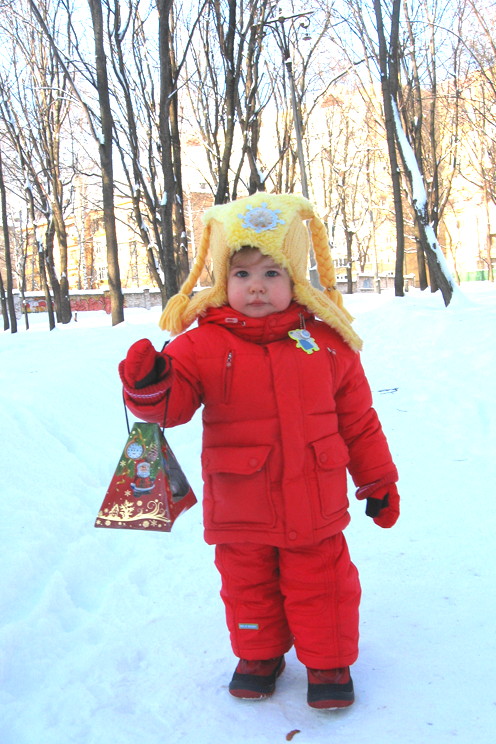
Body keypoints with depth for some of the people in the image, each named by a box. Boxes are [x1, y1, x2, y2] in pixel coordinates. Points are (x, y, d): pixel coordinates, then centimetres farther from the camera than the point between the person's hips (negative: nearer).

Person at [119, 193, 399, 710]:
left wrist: (378, 479, 10)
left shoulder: (326, 342, -2)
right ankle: (259, 656, 42)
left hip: (314, 507, 0)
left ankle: (329, 663, 35)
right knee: (248, 588, 18)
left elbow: (357, 419, 5)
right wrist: (150, 386, -37)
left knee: (321, 587, 12)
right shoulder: (203, 344, -8)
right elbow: (175, 402, -13)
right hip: (240, 512, 0)